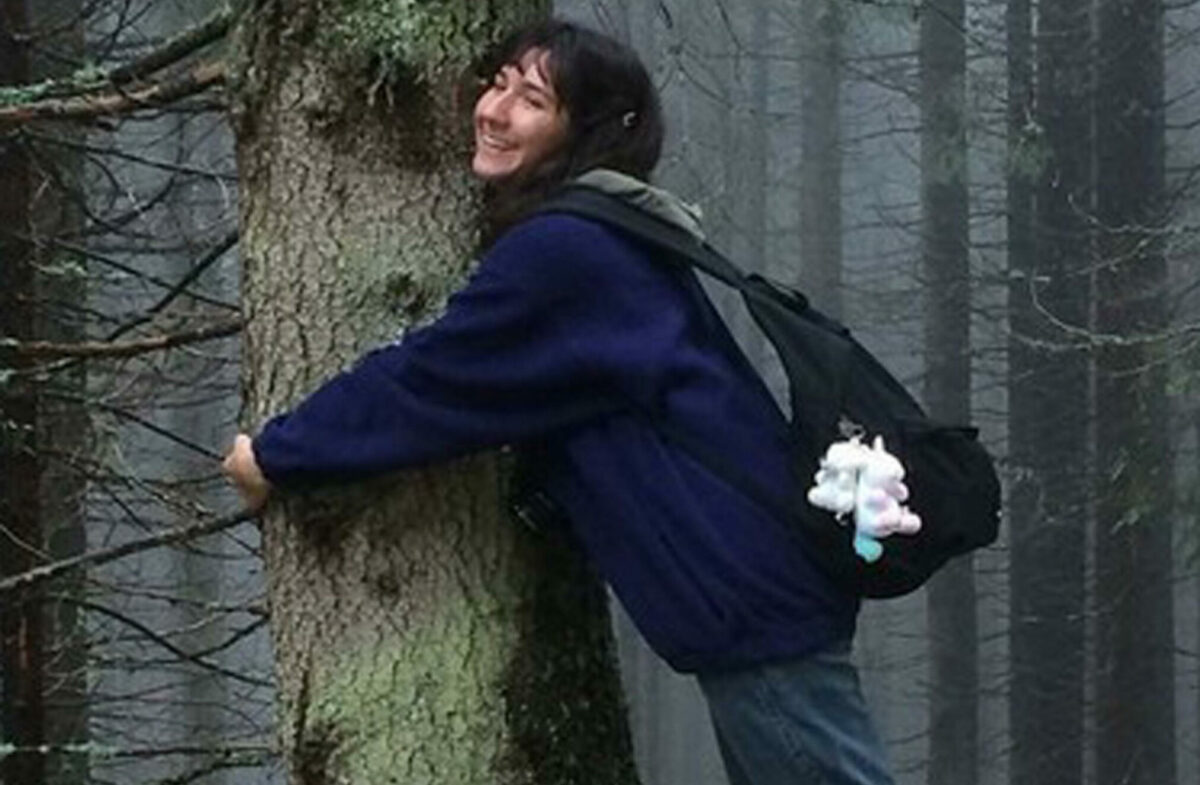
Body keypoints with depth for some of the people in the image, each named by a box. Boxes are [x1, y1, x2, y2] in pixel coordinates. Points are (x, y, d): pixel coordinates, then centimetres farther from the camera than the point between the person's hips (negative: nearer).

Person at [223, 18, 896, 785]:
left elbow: (421, 382, -11)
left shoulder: (561, 252, -16)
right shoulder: (608, 235, 16)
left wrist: (274, 455, 2)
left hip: (751, 588, -10)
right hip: (759, 573, 10)